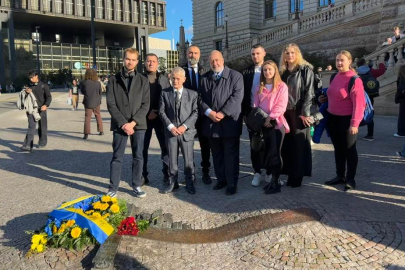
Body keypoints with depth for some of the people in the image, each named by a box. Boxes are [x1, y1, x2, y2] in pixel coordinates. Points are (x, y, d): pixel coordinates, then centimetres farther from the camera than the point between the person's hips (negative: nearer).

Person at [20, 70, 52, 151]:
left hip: (41, 109, -3)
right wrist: (27, 92, -4)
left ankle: (42, 142, 23)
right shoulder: (30, 86, 12)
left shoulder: (43, 85, -1)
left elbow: (49, 97, -5)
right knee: (31, 127, -7)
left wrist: (46, 105, -22)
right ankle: (28, 145, -12)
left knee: (42, 126, 8)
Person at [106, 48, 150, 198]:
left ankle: (136, 186, 18)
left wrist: (133, 122, -11)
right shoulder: (114, 80, 5)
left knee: (138, 157, 6)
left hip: (138, 124, 1)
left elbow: (145, 105, 0)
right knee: (117, 157, 4)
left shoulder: (143, 80, 7)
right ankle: (113, 188, 14)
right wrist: (123, 123, -11)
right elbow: (111, 104, -2)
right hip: (120, 124, -1)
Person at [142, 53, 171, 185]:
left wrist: (157, 112, -8)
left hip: (161, 117, 1)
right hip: (144, 118, 0)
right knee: (142, 148, 4)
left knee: (166, 146, 1)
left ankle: (167, 174, 12)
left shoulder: (164, 79, 7)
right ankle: (143, 175, 15)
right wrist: (147, 113, -8)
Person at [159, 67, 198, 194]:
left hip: (187, 131, -1)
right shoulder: (165, 93, 5)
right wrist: (170, 126, -10)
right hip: (171, 131, 1)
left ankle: (189, 183, 18)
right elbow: (162, 112, 2)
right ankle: (173, 182, 22)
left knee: (189, 160, 4)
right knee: (172, 159, 9)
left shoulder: (192, 94, 3)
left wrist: (184, 126, -12)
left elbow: (195, 112, -1)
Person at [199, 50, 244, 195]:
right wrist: (208, 112, -11)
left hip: (230, 122, -4)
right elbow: (200, 98, 6)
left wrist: (223, 113, -17)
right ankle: (221, 179, 26)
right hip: (211, 122, 4)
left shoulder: (235, 76, 0)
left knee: (231, 154, 1)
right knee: (217, 154, 12)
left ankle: (232, 183, 11)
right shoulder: (205, 78, 12)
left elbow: (237, 96, -10)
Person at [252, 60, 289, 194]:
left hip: (276, 122, -4)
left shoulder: (282, 86, 0)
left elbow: (281, 105, -9)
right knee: (267, 152, 8)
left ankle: (275, 182, -1)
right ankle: (270, 177, 17)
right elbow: (255, 105, 9)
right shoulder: (259, 88, 14)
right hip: (263, 123, 5)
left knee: (275, 152, -6)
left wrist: (270, 118, -16)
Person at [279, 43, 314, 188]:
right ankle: (291, 174, 17)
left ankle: (298, 176, 7)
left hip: (299, 112, -5)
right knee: (287, 143, 6)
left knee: (299, 144, -1)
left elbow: (309, 92, -8)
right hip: (285, 112, 5)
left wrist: (304, 113, -15)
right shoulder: (282, 72, 13)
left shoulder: (305, 70, -2)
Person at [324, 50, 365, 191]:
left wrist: (354, 123, -21)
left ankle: (350, 179, 18)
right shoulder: (334, 77, 8)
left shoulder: (354, 79, -14)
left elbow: (358, 103, -18)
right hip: (333, 119, 7)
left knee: (349, 149, 5)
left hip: (346, 120, -7)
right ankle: (340, 176, 28)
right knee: (338, 149, 15)